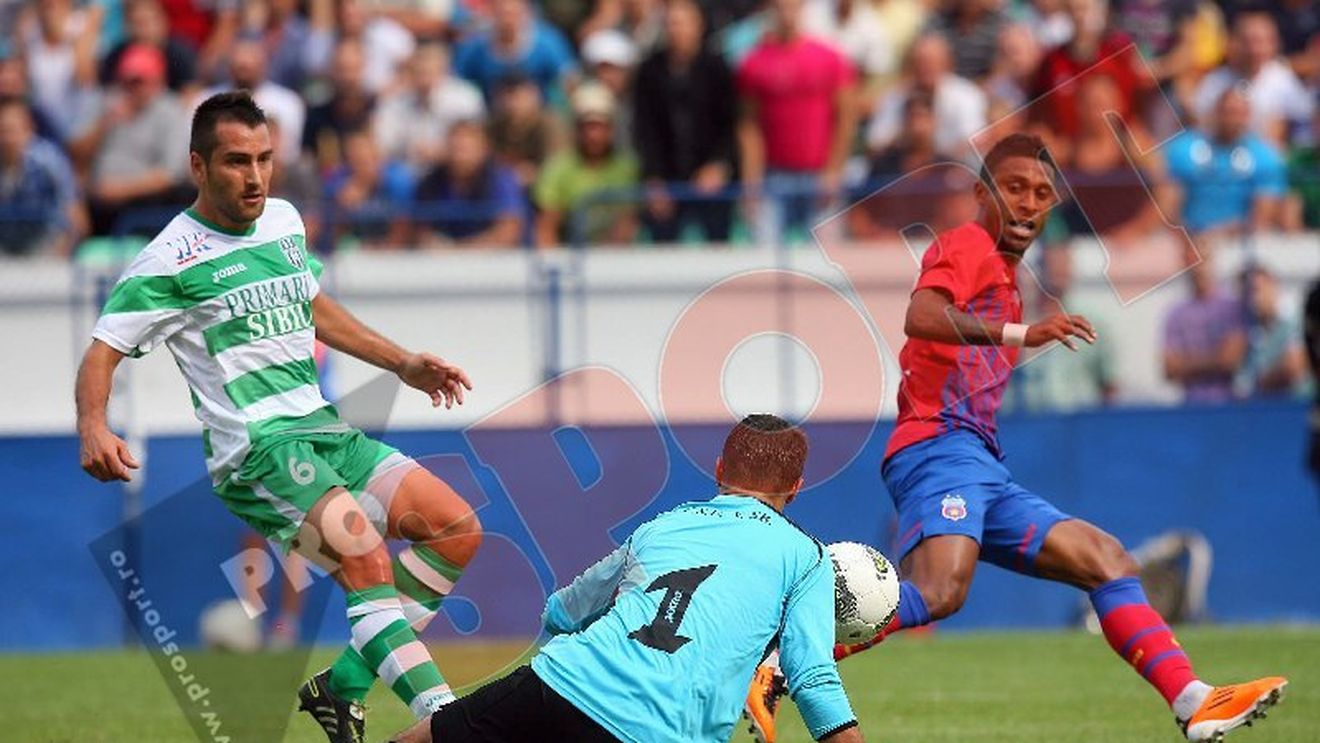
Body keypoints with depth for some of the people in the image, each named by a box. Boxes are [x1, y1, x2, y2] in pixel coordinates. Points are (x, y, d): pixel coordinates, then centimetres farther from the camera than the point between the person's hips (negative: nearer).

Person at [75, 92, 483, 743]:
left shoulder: (284, 221, 13)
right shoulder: (172, 259, -7)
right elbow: (104, 350, -8)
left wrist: (404, 364, 27)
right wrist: (93, 431, -27)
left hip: (324, 432, 8)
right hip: (254, 446, -8)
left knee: (457, 531, 0)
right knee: (364, 555, -28)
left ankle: (343, 687, 2)